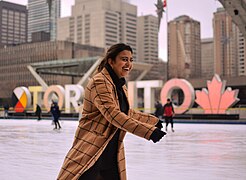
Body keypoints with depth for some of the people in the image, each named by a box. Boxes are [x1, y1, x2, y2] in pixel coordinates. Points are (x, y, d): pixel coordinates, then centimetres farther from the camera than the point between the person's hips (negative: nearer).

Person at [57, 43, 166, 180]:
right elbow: (113, 114, -27)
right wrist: (149, 132, -30)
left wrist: (154, 121, 26)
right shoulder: (99, 82, -16)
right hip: (91, 152, -9)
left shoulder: (121, 85, 13)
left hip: (113, 153, 9)